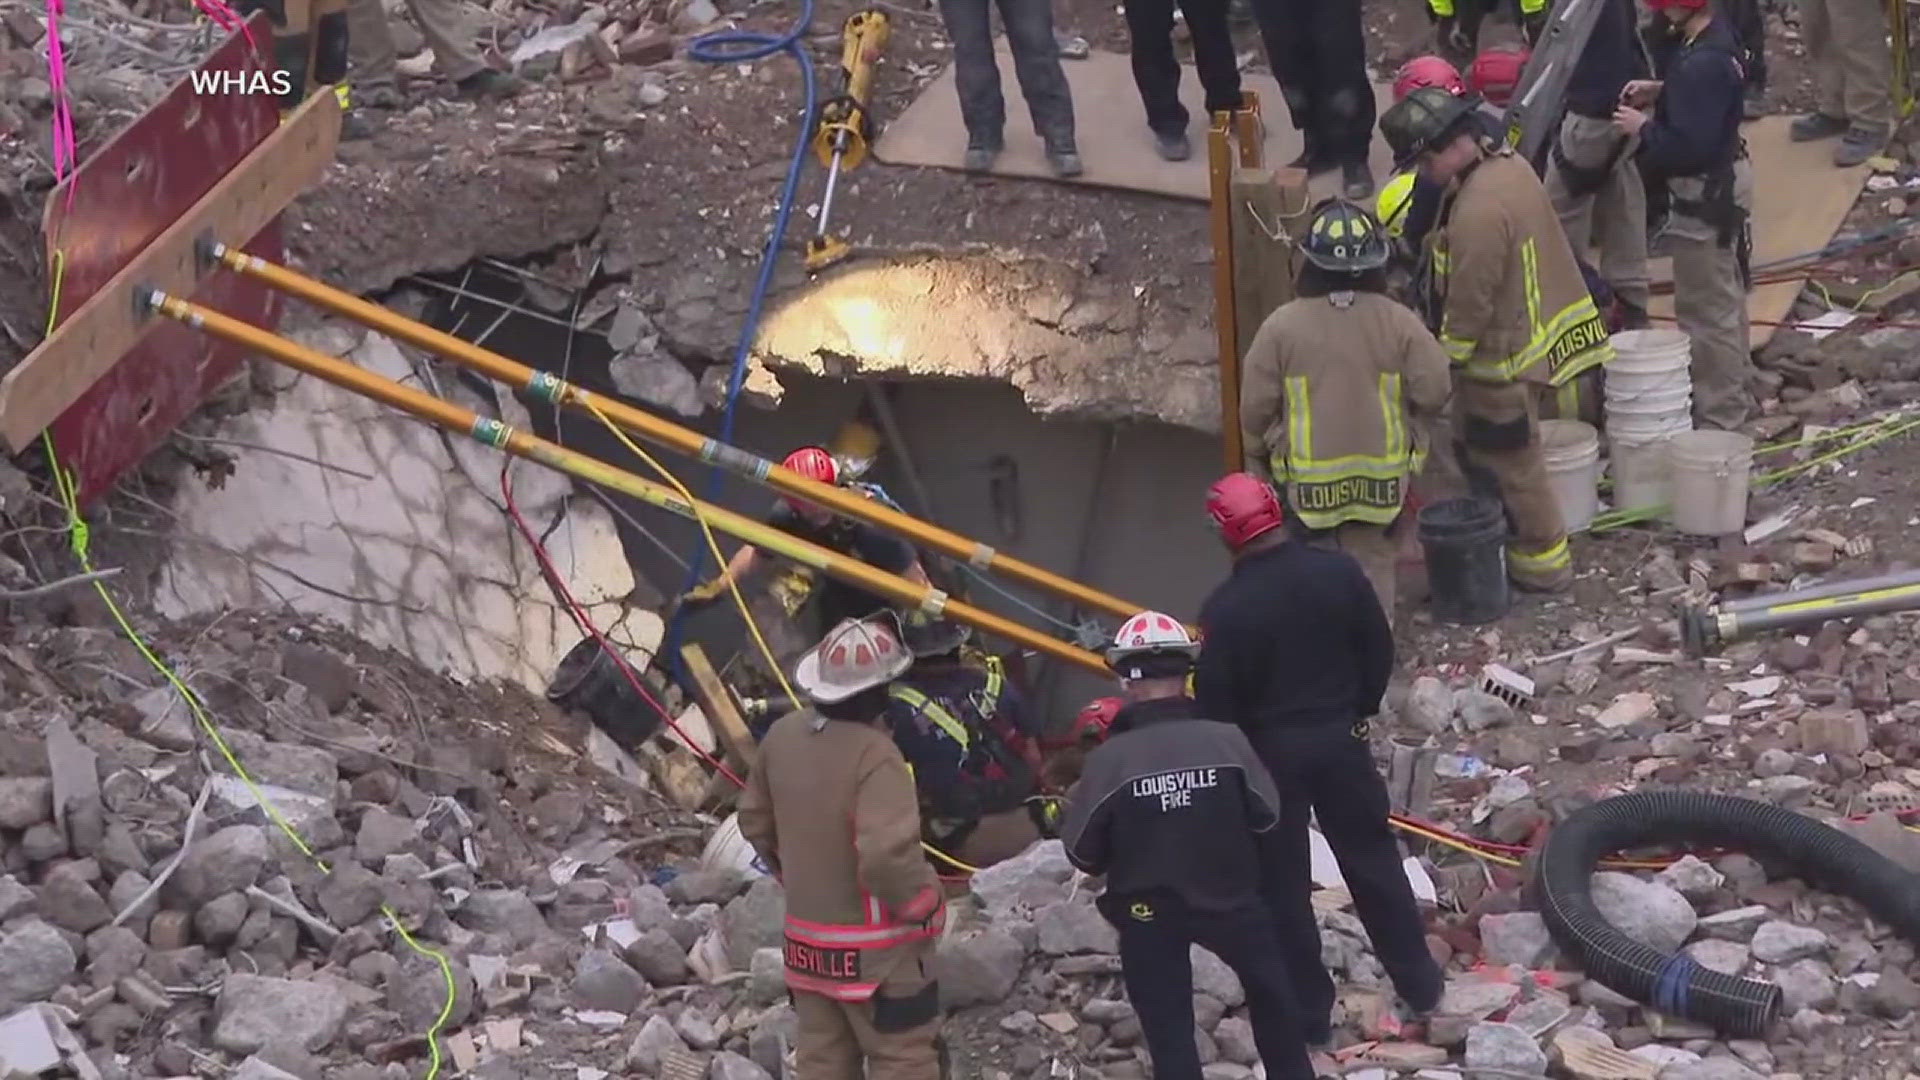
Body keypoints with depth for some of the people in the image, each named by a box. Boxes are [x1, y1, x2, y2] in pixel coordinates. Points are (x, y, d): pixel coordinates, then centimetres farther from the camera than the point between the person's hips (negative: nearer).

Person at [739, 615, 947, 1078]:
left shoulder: (782, 735, -3)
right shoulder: (874, 754, -26)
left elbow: (756, 821, 11)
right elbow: (886, 856, -33)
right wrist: (927, 901, -14)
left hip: (806, 941, 7)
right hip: (875, 948, -7)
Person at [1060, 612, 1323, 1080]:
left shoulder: (1108, 759, -19)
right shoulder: (1226, 739, -16)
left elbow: (1082, 854, -9)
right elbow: (1266, 817, -2)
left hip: (1146, 911, -1)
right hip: (1229, 895, 2)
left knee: (1167, 1022, 8)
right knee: (1270, 987, 25)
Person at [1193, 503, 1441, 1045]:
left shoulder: (1226, 606, -20)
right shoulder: (1338, 570, -9)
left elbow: (1215, 698, -15)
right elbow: (1379, 650, 2)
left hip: (1270, 751, -4)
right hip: (1339, 736, 4)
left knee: (1283, 881, 10)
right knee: (1372, 858, 18)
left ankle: (1308, 1010, 17)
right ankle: (1419, 982, 27)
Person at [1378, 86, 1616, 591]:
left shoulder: (1479, 211, -31)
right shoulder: (1510, 166, 1)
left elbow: (1469, 303, -24)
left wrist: (1447, 357, -11)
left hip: (1500, 359, -10)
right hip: (1527, 335, 10)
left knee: (1509, 464, 5)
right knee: (1477, 449, 21)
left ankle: (1541, 562, 19)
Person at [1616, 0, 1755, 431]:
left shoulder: (1700, 64, -30)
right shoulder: (1716, 36, 1)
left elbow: (1687, 146, -30)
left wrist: (1643, 128, -16)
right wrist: (1660, 92, 6)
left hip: (1704, 197, -11)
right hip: (1725, 176, 11)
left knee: (1705, 307, 1)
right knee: (1726, 295, 24)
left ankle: (1717, 414, 11)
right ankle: (1736, 392, 39)